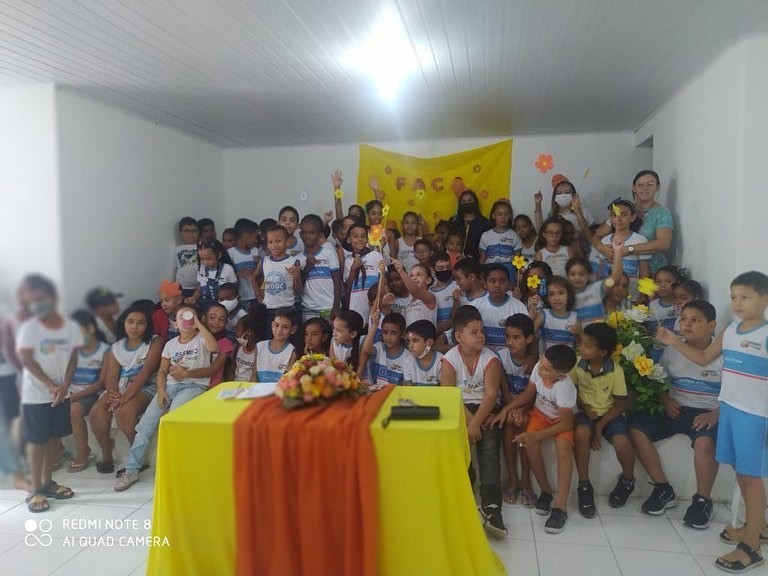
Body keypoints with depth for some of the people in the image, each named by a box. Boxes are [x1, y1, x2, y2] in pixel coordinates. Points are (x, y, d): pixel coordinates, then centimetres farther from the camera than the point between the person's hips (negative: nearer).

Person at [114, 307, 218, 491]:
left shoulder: (201, 339, 3)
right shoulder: (171, 344, 16)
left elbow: (213, 347, -22)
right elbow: (162, 371, 13)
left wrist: (199, 324, -18)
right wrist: (161, 390, -5)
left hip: (195, 385, -4)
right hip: (171, 385, 5)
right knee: (146, 422, -11)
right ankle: (132, 469, -2)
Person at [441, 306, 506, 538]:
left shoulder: (491, 359, -5)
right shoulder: (450, 358, -4)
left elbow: (491, 394, -12)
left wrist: (476, 422, -24)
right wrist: (467, 419, -21)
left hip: (486, 409, 0)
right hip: (458, 410, 1)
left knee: (489, 450, -21)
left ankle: (491, 505, -26)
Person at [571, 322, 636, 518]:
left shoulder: (615, 370, -16)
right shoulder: (577, 364, -9)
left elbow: (620, 404, -10)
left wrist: (600, 426, -17)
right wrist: (583, 406, -12)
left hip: (610, 414, -1)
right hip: (587, 412, 1)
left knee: (622, 442, -29)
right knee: (581, 432, -32)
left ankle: (627, 480, 8)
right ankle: (584, 486, -14)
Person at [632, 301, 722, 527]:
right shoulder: (671, 351, 8)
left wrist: (716, 414, -21)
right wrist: (666, 401, -3)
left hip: (706, 414, -4)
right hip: (675, 411, 5)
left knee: (704, 442, -37)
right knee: (637, 428, -18)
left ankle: (703, 500, -11)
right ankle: (663, 489, -5)